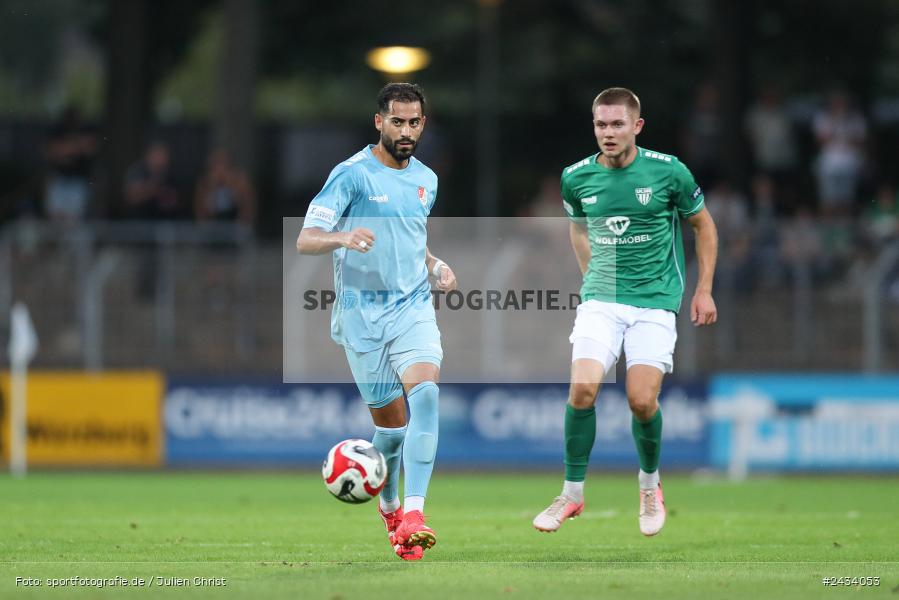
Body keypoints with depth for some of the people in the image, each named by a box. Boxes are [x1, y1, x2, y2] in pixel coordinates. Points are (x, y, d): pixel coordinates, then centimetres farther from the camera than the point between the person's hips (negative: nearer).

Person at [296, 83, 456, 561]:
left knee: (425, 391, -23)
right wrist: (342, 238, -32)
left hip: (414, 309, 4)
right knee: (391, 423, 0)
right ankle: (389, 508, 30)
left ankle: (413, 513, -28)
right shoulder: (352, 174, -7)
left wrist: (436, 266, 9)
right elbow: (305, 240, -12)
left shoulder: (426, 180, 12)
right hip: (362, 315, -3)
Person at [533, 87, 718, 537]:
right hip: (600, 299, 2)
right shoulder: (576, 177, 0)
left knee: (642, 400, -11)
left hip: (654, 301, -2)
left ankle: (650, 487, 17)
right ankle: (573, 493, -1)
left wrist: (704, 290, 4)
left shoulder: (668, 171, -8)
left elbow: (703, 226, 7)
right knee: (582, 389, -16)